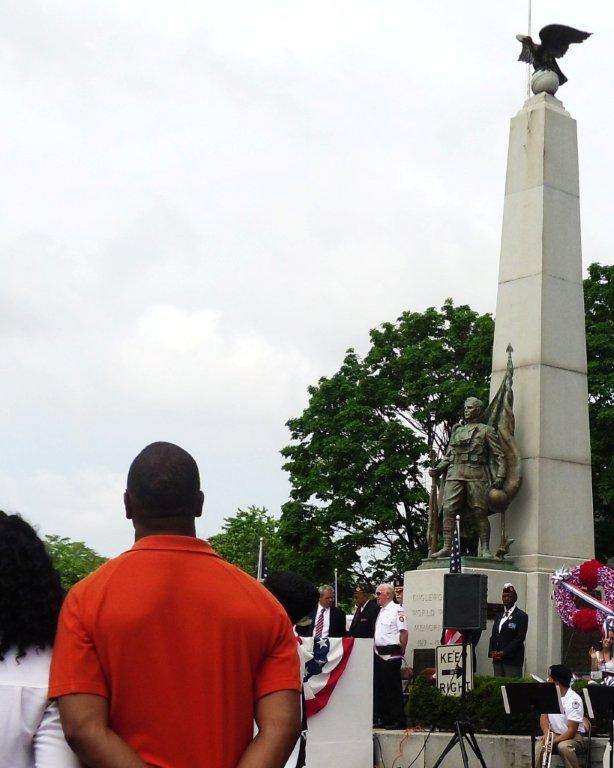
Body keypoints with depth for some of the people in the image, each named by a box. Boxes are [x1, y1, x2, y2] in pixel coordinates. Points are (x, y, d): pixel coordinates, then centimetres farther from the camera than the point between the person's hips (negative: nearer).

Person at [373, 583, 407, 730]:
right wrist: (375, 648, 17)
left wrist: (400, 652, -12)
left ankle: (397, 720, 1)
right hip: (379, 654, 9)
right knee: (379, 688, 13)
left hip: (391, 655, -9)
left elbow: (404, 632, -16)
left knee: (393, 689, -4)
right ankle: (381, 718, 21)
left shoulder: (396, 610, -12)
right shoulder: (381, 611, 16)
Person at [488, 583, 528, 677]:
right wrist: (492, 651, 0)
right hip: (497, 660, 6)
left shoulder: (521, 616, -1)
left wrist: (505, 652, -15)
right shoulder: (498, 616, 19)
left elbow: (520, 638, -9)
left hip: (512, 659, -6)